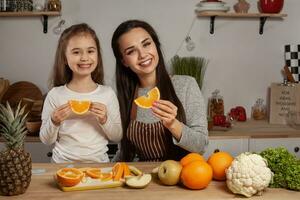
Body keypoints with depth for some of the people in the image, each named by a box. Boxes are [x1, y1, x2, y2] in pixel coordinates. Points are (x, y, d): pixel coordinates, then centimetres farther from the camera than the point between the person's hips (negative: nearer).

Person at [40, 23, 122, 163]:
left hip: (99, 163, 1)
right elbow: (46, 140, 4)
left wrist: (104, 120, -12)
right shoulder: (55, 95, -3)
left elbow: (117, 137, 4)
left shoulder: (108, 93, -1)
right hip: (62, 164, 0)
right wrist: (54, 122, -14)